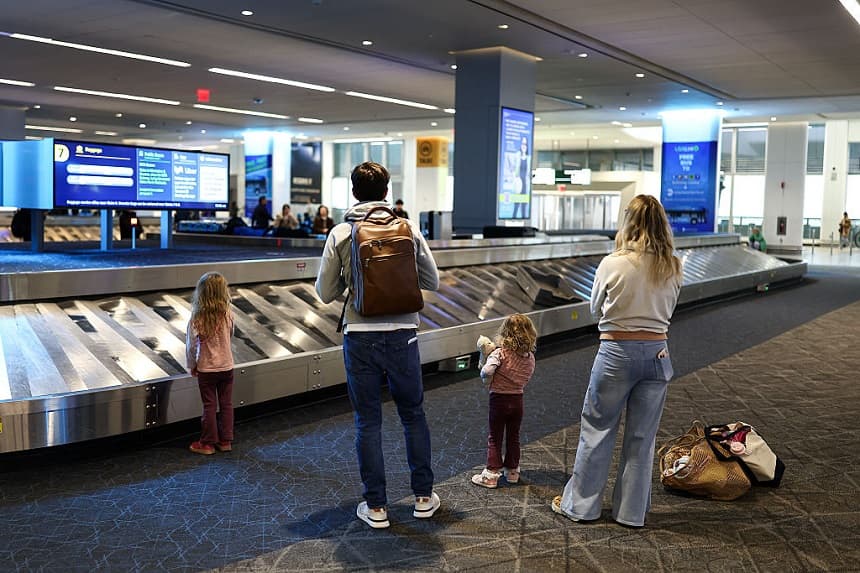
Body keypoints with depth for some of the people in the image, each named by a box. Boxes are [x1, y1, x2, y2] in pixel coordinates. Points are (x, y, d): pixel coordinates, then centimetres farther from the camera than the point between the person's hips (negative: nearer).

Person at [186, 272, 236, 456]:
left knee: (209, 406, 9)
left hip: (206, 369, -2)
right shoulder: (227, 316, -11)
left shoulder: (196, 319, -18)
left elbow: (191, 345, -12)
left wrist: (192, 365, 2)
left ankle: (208, 443, 19)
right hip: (226, 366, 2)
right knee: (226, 404, 13)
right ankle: (225, 441, 22)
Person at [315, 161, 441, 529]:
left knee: (368, 422, 9)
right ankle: (423, 496, 26)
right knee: (413, 415, 17)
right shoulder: (409, 229, -2)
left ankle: (376, 507, 16)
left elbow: (325, 293, 1)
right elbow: (432, 282, 6)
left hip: (360, 338, -1)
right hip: (402, 335, 1)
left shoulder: (340, 234, -3)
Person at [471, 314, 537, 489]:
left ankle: (491, 474, 9)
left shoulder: (500, 353, -19)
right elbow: (526, 378, 7)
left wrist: (483, 373, -11)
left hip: (499, 399, -4)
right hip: (518, 399, 4)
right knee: (513, 437, 19)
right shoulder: (530, 357, -2)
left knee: (495, 438, 7)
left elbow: (487, 371, -32)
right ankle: (512, 471, 29)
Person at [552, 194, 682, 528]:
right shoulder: (673, 268, -2)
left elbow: (596, 309, 1)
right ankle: (632, 512, 22)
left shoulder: (612, 264, -12)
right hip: (657, 354, 3)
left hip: (617, 353, -3)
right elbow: (668, 310, 10)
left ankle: (579, 504, 22)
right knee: (642, 438, 12)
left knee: (597, 430, 11)